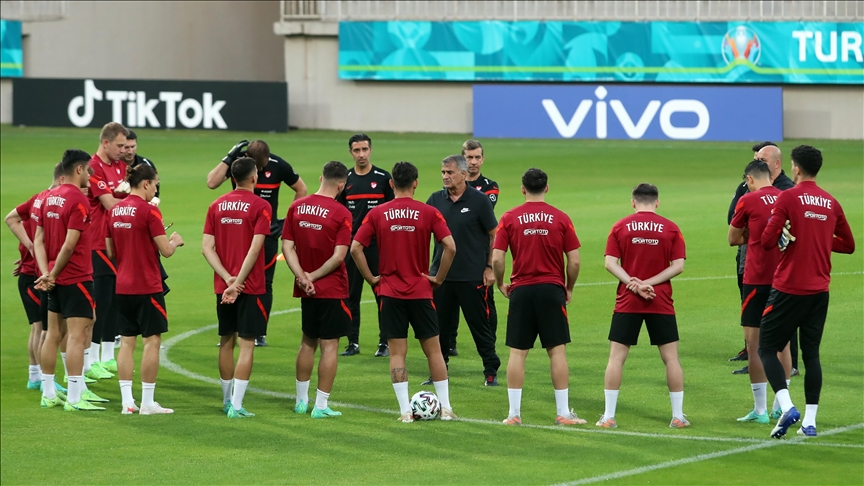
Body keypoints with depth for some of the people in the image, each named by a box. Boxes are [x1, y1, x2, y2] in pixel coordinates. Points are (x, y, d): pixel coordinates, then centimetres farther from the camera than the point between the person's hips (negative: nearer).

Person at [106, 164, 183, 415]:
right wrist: (175, 241, 6)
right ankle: (147, 402, 0)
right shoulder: (149, 211, -14)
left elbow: (111, 251, 12)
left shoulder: (115, 210, 6)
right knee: (152, 340, 0)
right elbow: (166, 250, -14)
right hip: (147, 287, -7)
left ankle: (127, 401, 6)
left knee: (127, 341, 9)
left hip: (123, 287, 7)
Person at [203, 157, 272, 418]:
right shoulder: (260, 207, -8)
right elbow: (255, 248, -16)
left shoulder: (217, 206, 7)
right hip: (250, 287, -5)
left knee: (226, 342, 15)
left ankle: (227, 400, 22)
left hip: (223, 286, 5)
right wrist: (238, 282, -14)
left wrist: (227, 278, -5)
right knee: (246, 344, -3)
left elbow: (207, 247, 1)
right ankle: (236, 405, -8)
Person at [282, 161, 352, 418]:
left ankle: (301, 400, 25)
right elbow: (339, 256, -18)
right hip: (333, 290, -5)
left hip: (306, 290, 5)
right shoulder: (340, 213, -14)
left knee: (308, 342, 18)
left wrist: (302, 276, -9)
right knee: (329, 346, 1)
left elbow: (287, 246, -2)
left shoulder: (297, 207, 1)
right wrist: (313, 276, -9)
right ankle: (321, 405, 1)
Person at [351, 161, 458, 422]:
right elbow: (450, 247, -12)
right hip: (421, 292, 0)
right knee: (433, 350, 9)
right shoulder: (428, 213, -4)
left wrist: (371, 278, 2)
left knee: (397, 353, 4)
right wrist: (438, 278, -1)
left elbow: (355, 248, -7)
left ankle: (405, 410, -1)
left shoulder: (377, 214, -1)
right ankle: (445, 407, 10)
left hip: (390, 292, 0)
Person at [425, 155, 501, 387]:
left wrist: (490, 267, -4)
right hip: (441, 274, 4)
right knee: (440, 325, 7)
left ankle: (491, 371, 11)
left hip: (472, 276, -4)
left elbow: (494, 235, 0)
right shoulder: (436, 200, 6)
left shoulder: (479, 200, -5)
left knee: (480, 324, 2)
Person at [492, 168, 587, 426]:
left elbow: (497, 259, -5)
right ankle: (563, 413, 4)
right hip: (552, 289, 0)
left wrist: (501, 284, 12)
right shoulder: (561, 218, -1)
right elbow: (574, 261, -2)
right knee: (557, 351, 3)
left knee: (517, 352, 4)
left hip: (521, 290, 0)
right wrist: (569, 289, 13)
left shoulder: (509, 218, -1)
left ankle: (514, 413, 4)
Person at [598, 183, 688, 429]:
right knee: (671, 357, 8)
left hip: (627, 303, 0)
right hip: (661, 304, 0)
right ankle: (678, 416, 8)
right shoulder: (670, 228, 1)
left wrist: (635, 284, -13)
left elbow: (610, 263, -6)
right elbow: (678, 265, -5)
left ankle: (608, 416, 3)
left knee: (616, 357, 6)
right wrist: (649, 283, -9)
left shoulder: (620, 227, 2)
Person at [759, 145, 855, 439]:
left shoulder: (788, 198, -9)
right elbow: (848, 244, 16)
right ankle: (810, 420, 7)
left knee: (767, 348, 2)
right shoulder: (831, 203, 7)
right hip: (819, 290, 5)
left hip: (789, 289, -5)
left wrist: (785, 236, 6)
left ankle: (787, 407, -16)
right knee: (811, 354, 10)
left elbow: (767, 241, -14)